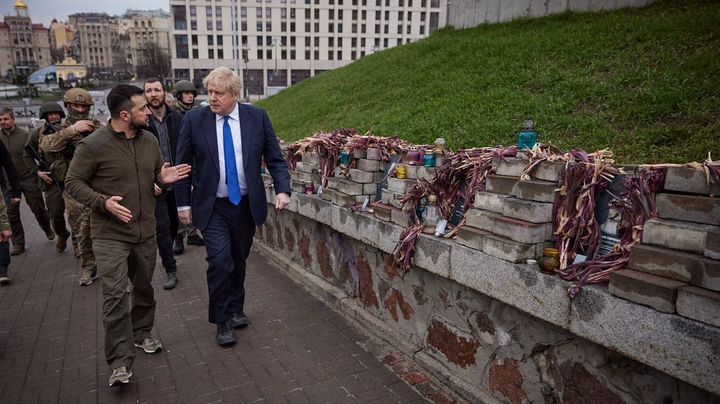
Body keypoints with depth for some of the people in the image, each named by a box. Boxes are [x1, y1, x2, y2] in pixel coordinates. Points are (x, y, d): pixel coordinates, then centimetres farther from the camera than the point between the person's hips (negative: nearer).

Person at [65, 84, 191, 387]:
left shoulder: (149, 140, 3)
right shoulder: (93, 145, -13)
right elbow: (73, 183, -6)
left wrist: (164, 178, -9)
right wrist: (103, 202, -21)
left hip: (146, 232, 5)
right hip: (110, 235, -5)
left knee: (144, 288, 18)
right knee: (115, 295, -9)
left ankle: (141, 333, 40)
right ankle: (120, 362, 0)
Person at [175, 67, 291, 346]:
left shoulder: (257, 117, -4)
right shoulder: (194, 119, -6)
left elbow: (275, 158, 1)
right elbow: (183, 164, 1)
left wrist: (282, 189, -13)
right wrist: (183, 203, 1)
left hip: (247, 205, 2)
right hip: (213, 207, -1)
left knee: (239, 261, 15)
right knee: (220, 262, -9)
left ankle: (235, 310, 36)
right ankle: (222, 321, 11)